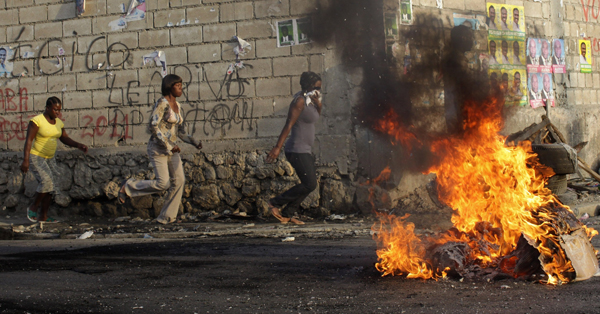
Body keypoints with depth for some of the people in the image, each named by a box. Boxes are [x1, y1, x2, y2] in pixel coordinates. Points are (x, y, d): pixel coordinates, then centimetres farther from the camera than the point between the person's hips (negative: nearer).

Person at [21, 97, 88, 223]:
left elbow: (64, 138, 14)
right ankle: (33, 207, -4)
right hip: (36, 157, -7)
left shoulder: (59, 123, 5)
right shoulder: (37, 121, -15)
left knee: (50, 188, 2)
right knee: (46, 181, -23)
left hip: (50, 159, 7)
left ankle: (43, 216, 9)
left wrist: (78, 145, -4)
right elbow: (28, 140, -18)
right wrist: (25, 160, -24)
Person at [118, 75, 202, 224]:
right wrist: (168, 145, -21)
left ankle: (166, 217, 3)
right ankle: (129, 187, 8)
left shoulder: (177, 106, 12)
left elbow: (180, 132, 18)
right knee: (163, 183, -13)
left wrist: (194, 142, 3)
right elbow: (152, 126, -21)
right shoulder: (162, 104, -14)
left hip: (171, 148, 8)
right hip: (157, 148, -8)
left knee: (179, 180, -4)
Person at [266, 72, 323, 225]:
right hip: (297, 150, -10)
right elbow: (289, 125, -19)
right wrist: (278, 147, -23)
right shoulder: (299, 101, -14)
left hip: (305, 151, 10)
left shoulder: (310, 102, 12)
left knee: (309, 184, 10)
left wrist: (318, 104, 5)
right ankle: (275, 203, -3)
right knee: (310, 184, -12)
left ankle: (287, 214, 15)